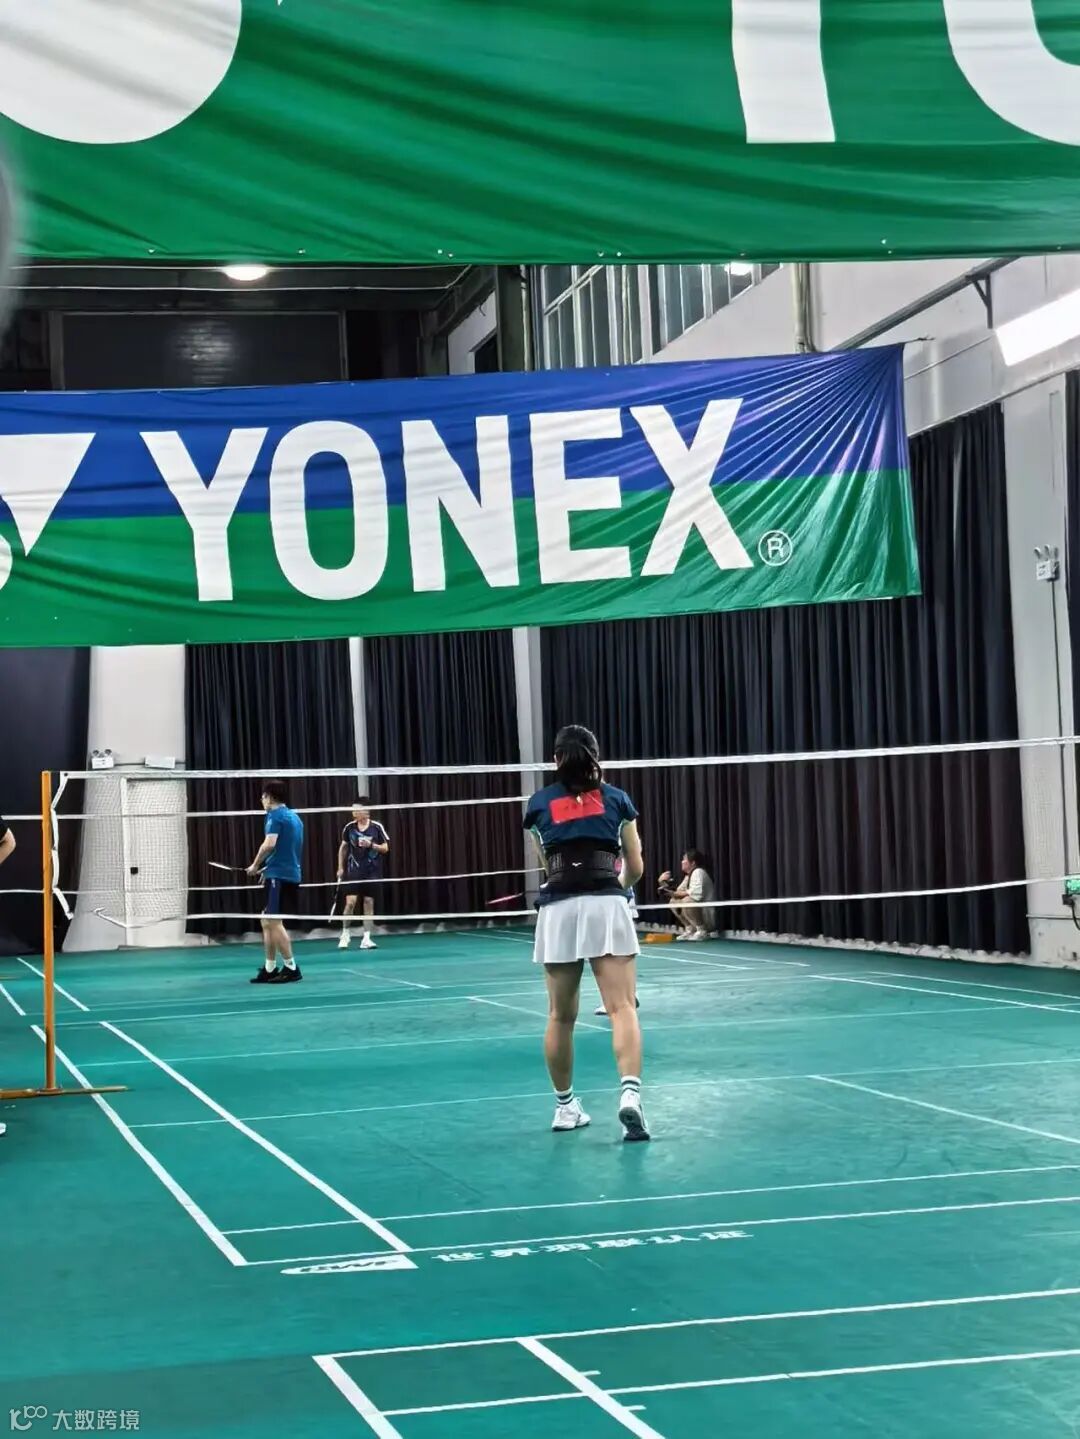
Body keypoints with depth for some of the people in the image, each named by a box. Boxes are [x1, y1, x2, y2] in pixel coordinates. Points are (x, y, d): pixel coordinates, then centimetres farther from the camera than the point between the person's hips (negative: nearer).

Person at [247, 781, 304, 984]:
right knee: (267, 921, 14)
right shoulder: (294, 817, 18)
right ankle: (270, 969, 16)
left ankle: (291, 968, -8)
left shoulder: (275, 815, -8)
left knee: (274, 922, -7)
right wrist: (267, 867, 22)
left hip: (279, 875, -9)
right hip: (291, 874, 9)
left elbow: (269, 844, -20)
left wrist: (256, 865, -6)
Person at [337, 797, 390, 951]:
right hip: (354, 871, 0)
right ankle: (345, 935, 8)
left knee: (369, 903, 1)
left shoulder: (377, 827, -5)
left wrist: (372, 845, -17)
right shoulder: (349, 827, -1)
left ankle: (366, 939, 7)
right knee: (351, 902, -8)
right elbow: (343, 847, 12)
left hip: (372, 872, 0)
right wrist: (340, 867, 8)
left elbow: (386, 848, 0)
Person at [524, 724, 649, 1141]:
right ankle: (630, 1093, -27)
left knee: (561, 1015, 13)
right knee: (622, 1008, -8)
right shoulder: (617, 799, 13)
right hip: (606, 904, -1)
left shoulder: (539, 804, 14)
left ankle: (565, 1106, 22)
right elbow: (635, 868, 18)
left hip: (557, 909, 1)